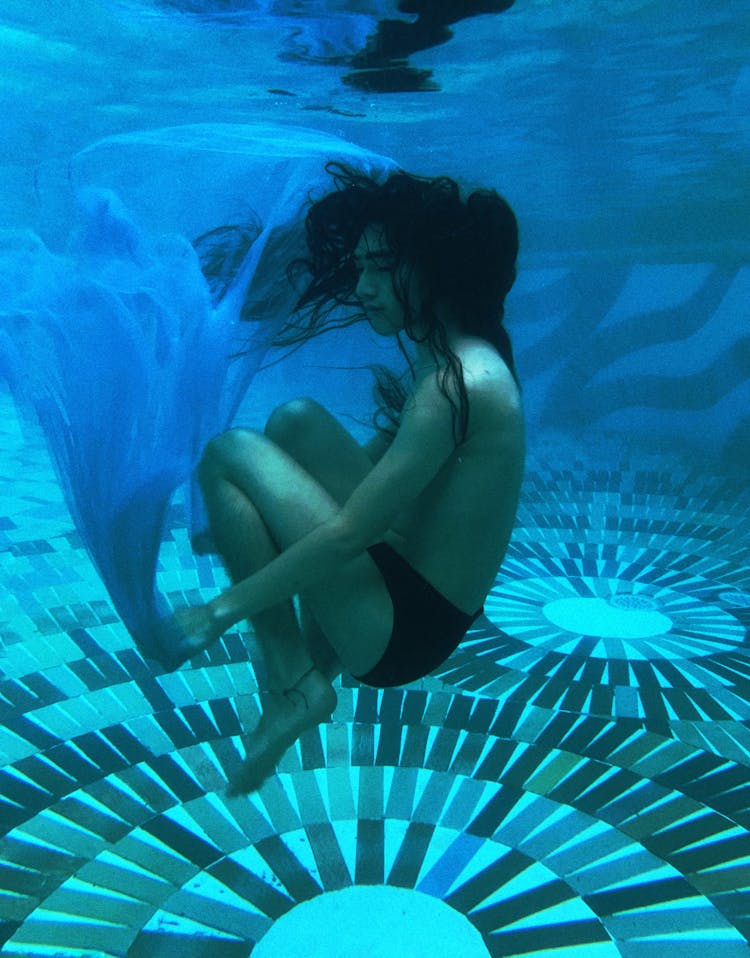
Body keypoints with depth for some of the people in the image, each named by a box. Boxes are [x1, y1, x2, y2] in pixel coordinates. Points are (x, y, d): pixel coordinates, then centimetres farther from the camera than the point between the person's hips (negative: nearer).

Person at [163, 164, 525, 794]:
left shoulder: (459, 381, -22)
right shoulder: (464, 356, 8)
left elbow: (350, 534, -24)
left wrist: (222, 609, -16)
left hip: (404, 631, -10)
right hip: (417, 591, 10)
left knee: (230, 452, -8)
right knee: (295, 419, 9)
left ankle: (293, 685, -3)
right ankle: (319, 655, 8)